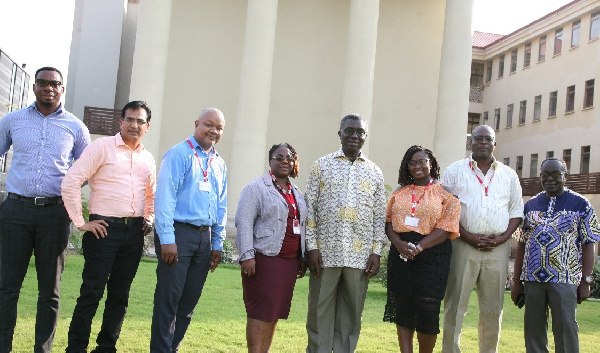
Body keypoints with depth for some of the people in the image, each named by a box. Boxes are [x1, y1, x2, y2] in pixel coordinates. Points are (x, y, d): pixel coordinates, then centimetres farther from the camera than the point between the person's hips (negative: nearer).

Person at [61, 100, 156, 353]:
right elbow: (71, 182, -9)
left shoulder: (148, 158, 15)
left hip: (134, 232, 5)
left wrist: (149, 219, 14)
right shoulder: (103, 147, -3)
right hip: (105, 229, -5)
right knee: (91, 292, -3)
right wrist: (80, 223, -10)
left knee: (120, 294, 10)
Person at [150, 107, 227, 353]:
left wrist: (218, 243, 14)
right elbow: (165, 197, -11)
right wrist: (167, 239, -17)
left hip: (205, 236, 7)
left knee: (190, 300, 11)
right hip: (178, 233, -7)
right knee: (169, 298, -4)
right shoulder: (179, 155, -5)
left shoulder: (219, 164, 16)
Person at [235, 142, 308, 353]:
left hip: (290, 260, 7)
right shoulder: (257, 187, -3)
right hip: (265, 258, -7)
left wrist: (302, 258, 16)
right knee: (261, 311, -6)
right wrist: (247, 256, -19)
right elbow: (244, 222, -11)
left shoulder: (296, 194, 18)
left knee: (276, 311, 9)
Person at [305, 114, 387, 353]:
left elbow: (380, 216, 9)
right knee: (320, 312, 4)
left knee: (351, 314, 7)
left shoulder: (375, 172, 10)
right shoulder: (321, 166, 5)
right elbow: (310, 209, 1)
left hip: (360, 256, 2)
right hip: (325, 252, -1)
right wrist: (312, 246, -6)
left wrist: (376, 252, 1)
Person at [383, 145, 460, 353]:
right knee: (403, 311, 5)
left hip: (431, 256, -4)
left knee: (427, 312, -3)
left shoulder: (444, 194, 0)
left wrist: (418, 247, -19)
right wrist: (399, 243, -12)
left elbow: (446, 228, -8)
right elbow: (389, 222, 9)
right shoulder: (399, 194, 14)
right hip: (401, 256, 4)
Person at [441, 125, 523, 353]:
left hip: (498, 249, 3)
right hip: (463, 246, -2)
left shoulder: (509, 175, 13)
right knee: (455, 304, -2)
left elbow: (516, 211, 13)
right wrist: (468, 236, -11)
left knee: (493, 308, 7)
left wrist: (502, 237, -4)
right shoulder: (455, 171, 5)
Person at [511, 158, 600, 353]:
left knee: (565, 329, -4)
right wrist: (517, 281, 9)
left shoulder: (580, 205, 2)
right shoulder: (530, 205, 12)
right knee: (534, 332, 8)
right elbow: (521, 244, 12)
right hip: (532, 278, 4)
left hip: (564, 279, -3)